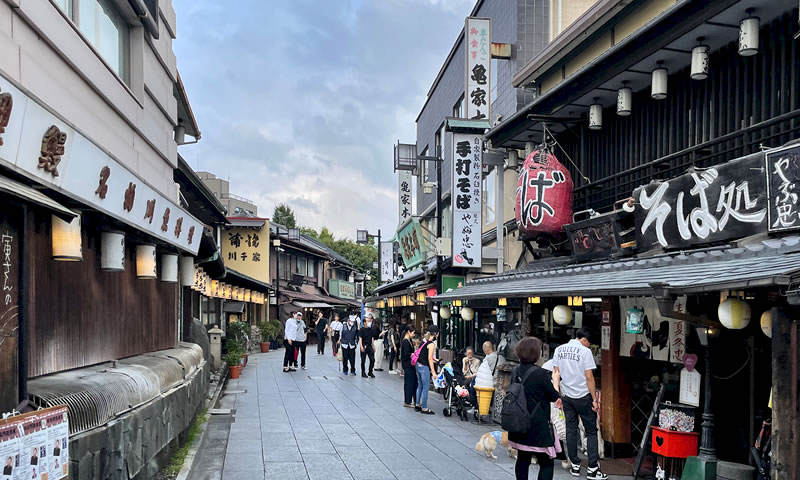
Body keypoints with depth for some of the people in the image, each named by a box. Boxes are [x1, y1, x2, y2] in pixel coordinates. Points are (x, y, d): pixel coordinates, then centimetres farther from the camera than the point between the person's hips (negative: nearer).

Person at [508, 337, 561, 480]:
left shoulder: (515, 371, 3)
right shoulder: (540, 373, -18)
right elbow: (554, 396, -8)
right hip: (538, 425, -7)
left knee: (522, 459, 16)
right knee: (546, 463, 2)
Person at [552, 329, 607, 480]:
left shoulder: (559, 350, 5)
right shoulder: (585, 351, -11)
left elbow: (556, 374, 8)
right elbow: (589, 377, -13)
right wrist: (595, 399, -8)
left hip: (567, 396, 5)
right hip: (583, 396, -5)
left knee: (571, 430, 11)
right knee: (591, 431, 2)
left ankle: (574, 465, 15)